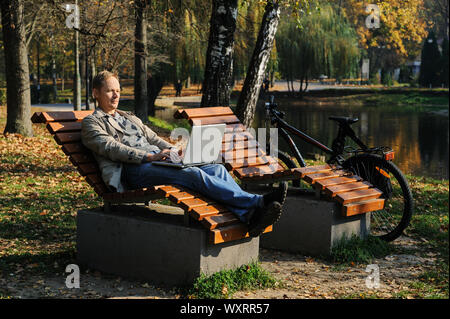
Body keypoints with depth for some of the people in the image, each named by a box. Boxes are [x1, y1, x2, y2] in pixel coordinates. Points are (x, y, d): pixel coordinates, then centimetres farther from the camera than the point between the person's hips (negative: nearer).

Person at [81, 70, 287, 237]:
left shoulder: (130, 118, 36)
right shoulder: (91, 122, 12)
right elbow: (110, 148, -6)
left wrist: (174, 151, 5)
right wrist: (149, 156, -19)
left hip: (159, 160, 8)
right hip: (133, 169, -8)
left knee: (217, 169, -19)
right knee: (195, 174, -32)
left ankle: (248, 216, -40)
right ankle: (257, 202, -41)